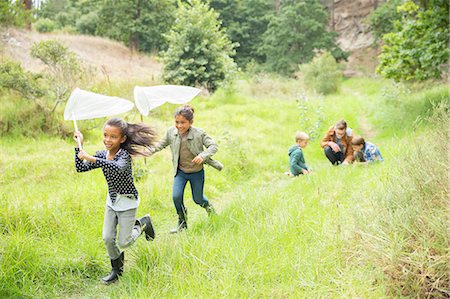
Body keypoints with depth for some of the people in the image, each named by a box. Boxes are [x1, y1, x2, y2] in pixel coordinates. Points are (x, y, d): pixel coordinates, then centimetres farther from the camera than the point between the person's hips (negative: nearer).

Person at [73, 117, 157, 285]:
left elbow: (118, 168, -46)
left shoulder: (124, 154, -23)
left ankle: (142, 224, 27)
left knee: (123, 243, 1)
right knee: (108, 238, 5)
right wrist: (79, 146, -13)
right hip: (111, 200, 6)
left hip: (127, 202, -6)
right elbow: (81, 168, -7)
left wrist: (92, 158, -47)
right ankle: (116, 270, 27)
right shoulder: (102, 155, -3)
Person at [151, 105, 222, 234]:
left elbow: (213, 146, -17)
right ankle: (182, 222, 12)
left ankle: (207, 205, 50)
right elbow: (163, 143, 8)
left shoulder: (199, 133, -21)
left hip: (196, 172, -2)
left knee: (197, 199, 11)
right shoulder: (171, 132, -10)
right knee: (176, 196, -11)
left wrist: (203, 155, -34)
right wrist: (152, 149, -6)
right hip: (180, 172, 3)